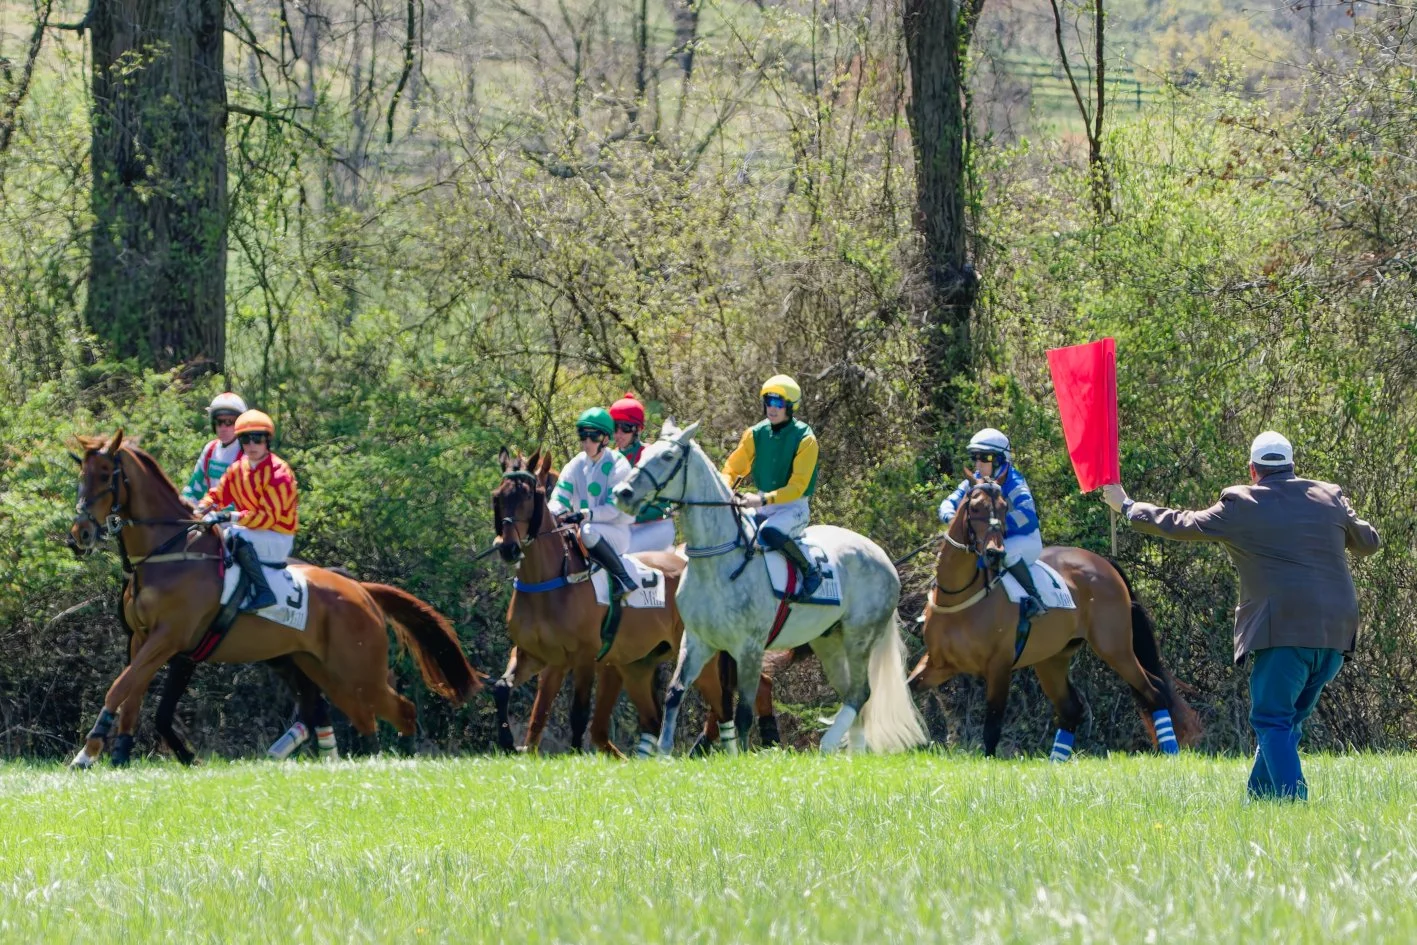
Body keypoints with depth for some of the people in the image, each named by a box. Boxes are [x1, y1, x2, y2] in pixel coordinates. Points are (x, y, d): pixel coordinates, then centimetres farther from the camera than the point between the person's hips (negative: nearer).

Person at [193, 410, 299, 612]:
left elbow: (269, 517, -24)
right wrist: (201, 510, -10)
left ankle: (263, 592, -30)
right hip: (253, 532, 8)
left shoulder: (278, 473, -19)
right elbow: (217, 495, 13)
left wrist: (232, 517, -30)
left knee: (237, 536, -35)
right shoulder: (238, 469, 5)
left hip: (278, 540, -8)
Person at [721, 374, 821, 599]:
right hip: (763, 505, 6)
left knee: (770, 533, -37)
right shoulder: (756, 434, 2)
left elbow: (797, 487, -18)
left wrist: (763, 500, -31)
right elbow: (733, 469, 6)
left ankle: (810, 570, -17)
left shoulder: (805, 439, -13)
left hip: (794, 507, -6)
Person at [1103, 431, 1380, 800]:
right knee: (1286, 719, 16)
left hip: (1285, 631, -6)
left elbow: (1182, 525, 11)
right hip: (1336, 632, 6)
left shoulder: (1242, 506, 1)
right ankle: (1258, 797, 19)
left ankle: (1294, 801, -17)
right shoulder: (1330, 497, 12)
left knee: (1272, 721, -3)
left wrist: (1128, 507, 26)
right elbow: (1368, 542, 24)